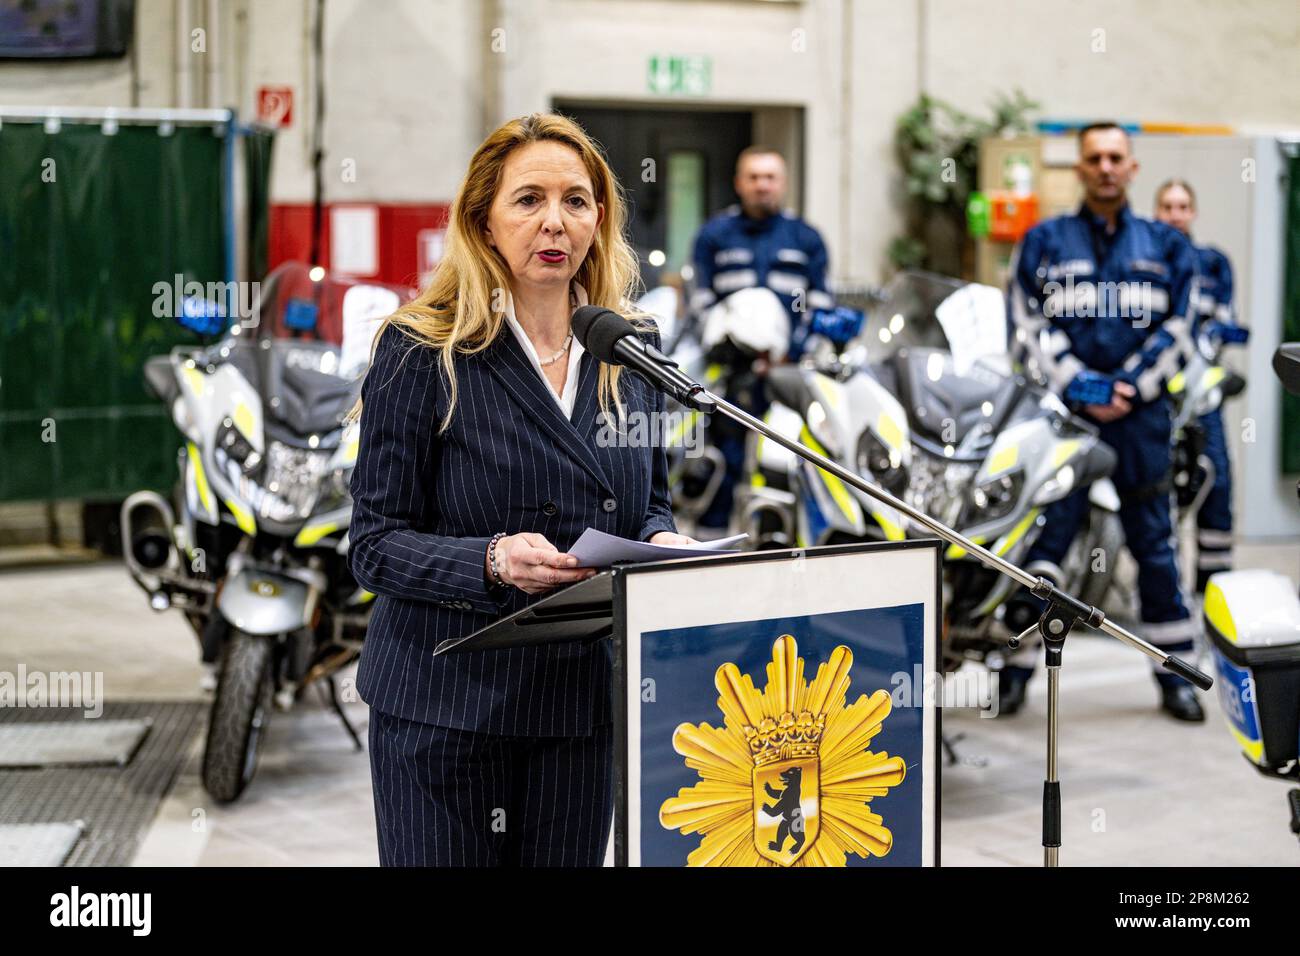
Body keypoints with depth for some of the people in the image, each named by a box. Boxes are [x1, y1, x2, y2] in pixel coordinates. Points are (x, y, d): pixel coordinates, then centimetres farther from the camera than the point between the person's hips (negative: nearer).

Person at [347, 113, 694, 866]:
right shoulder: (421, 352, -7)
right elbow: (376, 544, -8)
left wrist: (663, 543, -6)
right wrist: (493, 561, -25)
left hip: (584, 704, 4)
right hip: (446, 705, -4)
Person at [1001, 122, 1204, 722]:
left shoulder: (1166, 247, 13)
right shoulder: (1044, 243, 9)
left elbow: (1179, 330, 7)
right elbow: (1030, 327, 2)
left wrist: (1129, 386, -7)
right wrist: (1078, 387, -10)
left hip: (1140, 412, 1)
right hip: (1061, 410, -1)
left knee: (1155, 542, 6)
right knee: (1041, 536, -5)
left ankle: (1174, 674, 14)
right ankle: (1016, 669, 2)